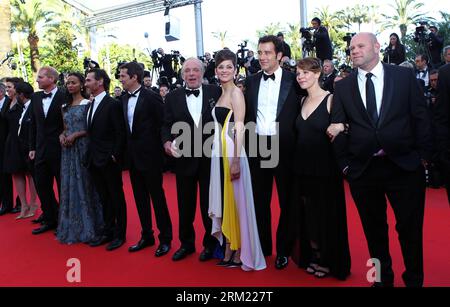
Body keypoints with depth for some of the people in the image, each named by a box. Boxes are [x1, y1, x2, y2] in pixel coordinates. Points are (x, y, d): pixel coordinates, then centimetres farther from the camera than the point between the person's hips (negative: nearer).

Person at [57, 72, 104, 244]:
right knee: (69, 186, 9)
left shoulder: (88, 104, -4)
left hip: (83, 148, -6)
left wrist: (76, 135, -16)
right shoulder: (65, 107, 14)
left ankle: (88, 227, 11)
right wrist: (62, 135, -1)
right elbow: (66, 128, 19)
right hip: (68, 149, 6)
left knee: (84, 185, -1)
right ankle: (72, 227, 20)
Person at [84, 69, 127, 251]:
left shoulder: (113, 104, -11)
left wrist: (115, 156, -16)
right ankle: (108, 232, 28)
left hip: (109, 160, -7)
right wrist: (90, 155, 6)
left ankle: (120, 234, 17)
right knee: (103, 197, 15)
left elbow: (120, 133, -14)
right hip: (94, 160, 8)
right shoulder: (90, 105, 12)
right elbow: (91, 132, 14)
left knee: (116, 197, 5)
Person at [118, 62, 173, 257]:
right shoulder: (124, 99, 9)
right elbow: (126, 126, 15)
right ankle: (147, 236, 26)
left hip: (150, 155, -7)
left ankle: (165, 238, 14)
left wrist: (156, 147, -7)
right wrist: (128, 149, 10)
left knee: (157, 196, 2)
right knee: (140, 197, 13)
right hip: (133, 156, 7)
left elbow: (162, 124, -10)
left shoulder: (151, 97, -11)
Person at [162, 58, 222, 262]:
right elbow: (167, 125, 3)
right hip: (184, 158, 2)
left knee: (210, 203, 11)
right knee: (185, 204, 14)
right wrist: (167, 141, -16)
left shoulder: (216, 92, -1)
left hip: (210, 158, -2)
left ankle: (210, 243, 30)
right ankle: (186, 243, 33)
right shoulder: (173, 97, 4)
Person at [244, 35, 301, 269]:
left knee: (287, 201, 8)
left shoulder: (293, 80, -2)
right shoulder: (251, 81, 8)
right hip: (258, 147, 4)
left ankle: (283, 250, 25)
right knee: (260, 200, 13)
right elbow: (247, 114, 9)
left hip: (284, 148, -3)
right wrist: (247, 144, 2)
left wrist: (297, 145, -8)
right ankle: (262, 247, 29)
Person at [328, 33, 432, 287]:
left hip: (405, 166, -1)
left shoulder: (405, 76, 3)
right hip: (362, 170, 1)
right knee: (374, 229, 12)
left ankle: (414, 279, 30)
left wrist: (423, 156, -1)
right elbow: (338, 128, 5)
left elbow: (421, 117, 2)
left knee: (411, 228, 9)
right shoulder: (343, 87, 5)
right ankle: (383, 278, 32)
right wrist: (345, 163, 1)